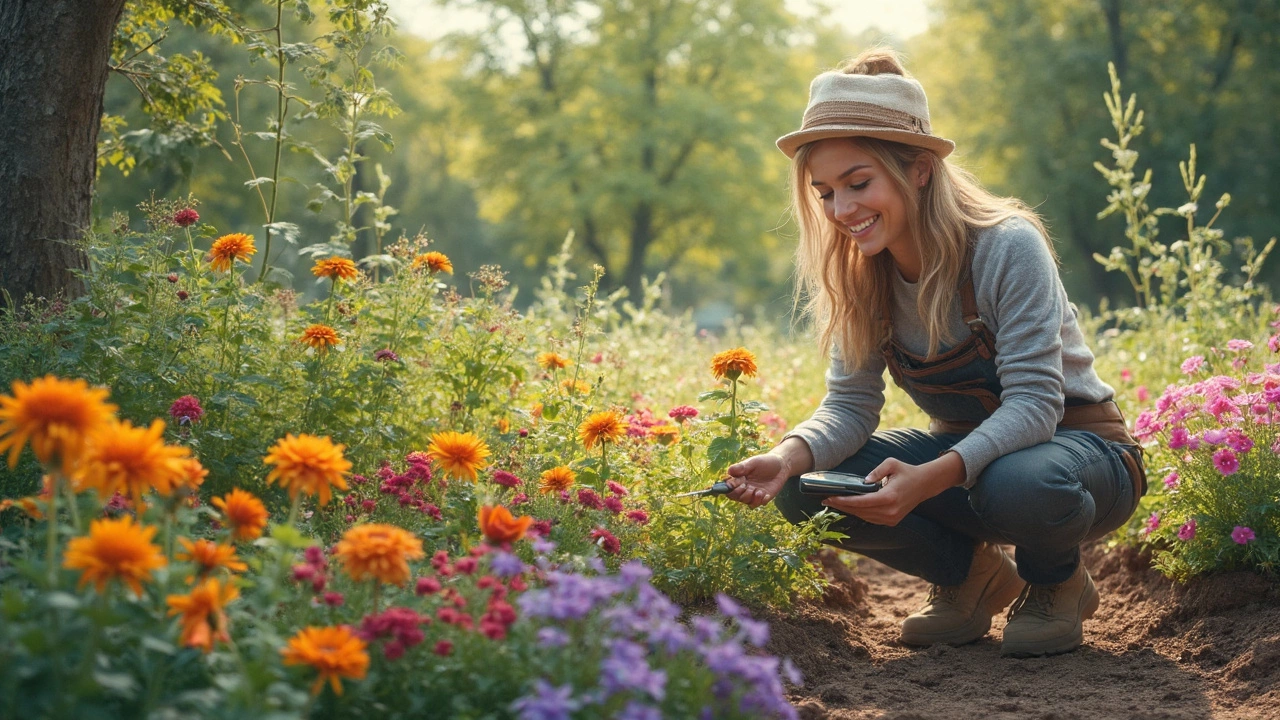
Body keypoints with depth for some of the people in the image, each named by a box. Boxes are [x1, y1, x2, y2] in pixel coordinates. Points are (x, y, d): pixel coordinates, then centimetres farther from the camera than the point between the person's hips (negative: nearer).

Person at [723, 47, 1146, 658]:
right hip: (965, 449, 5)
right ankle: (971, 575, 5)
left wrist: (933, 477, -45)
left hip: (1074, 442, -5)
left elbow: (1034, 402, -29)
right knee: (804, 489, -19)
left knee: (1018, 484, -41)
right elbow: (850, 404, -9)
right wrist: (789, 457, -33)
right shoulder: (859, 276, -7)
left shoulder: (1007, 247, -24)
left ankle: (1058, 583, -4)